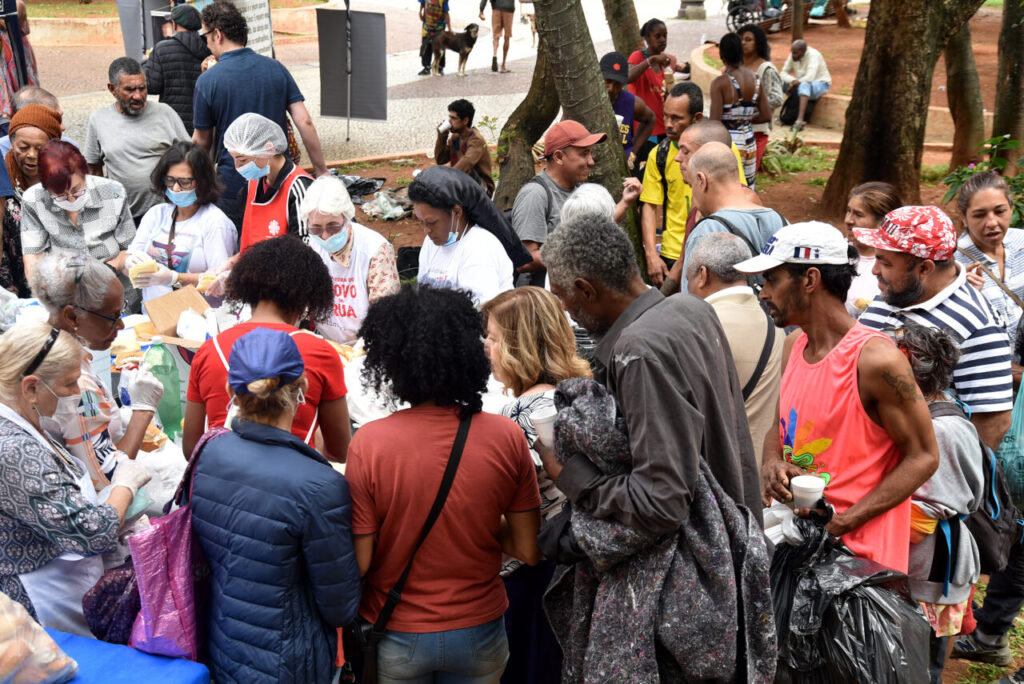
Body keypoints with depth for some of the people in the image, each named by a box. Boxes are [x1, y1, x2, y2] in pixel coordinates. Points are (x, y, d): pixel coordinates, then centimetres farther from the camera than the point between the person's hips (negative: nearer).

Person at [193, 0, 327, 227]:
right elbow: (304, 122, -4)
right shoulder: (276, 68, 0)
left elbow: (202, 141, 0)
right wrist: (322, 172, 2)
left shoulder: (208, 81, -9)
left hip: (232, 186, -3)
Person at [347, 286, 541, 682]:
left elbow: (358, 562, -15)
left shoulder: (369, 443, -20)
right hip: (478, 633, 1)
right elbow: (528, 550, -7)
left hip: (396, 638, -1)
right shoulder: (506, 437, -15)